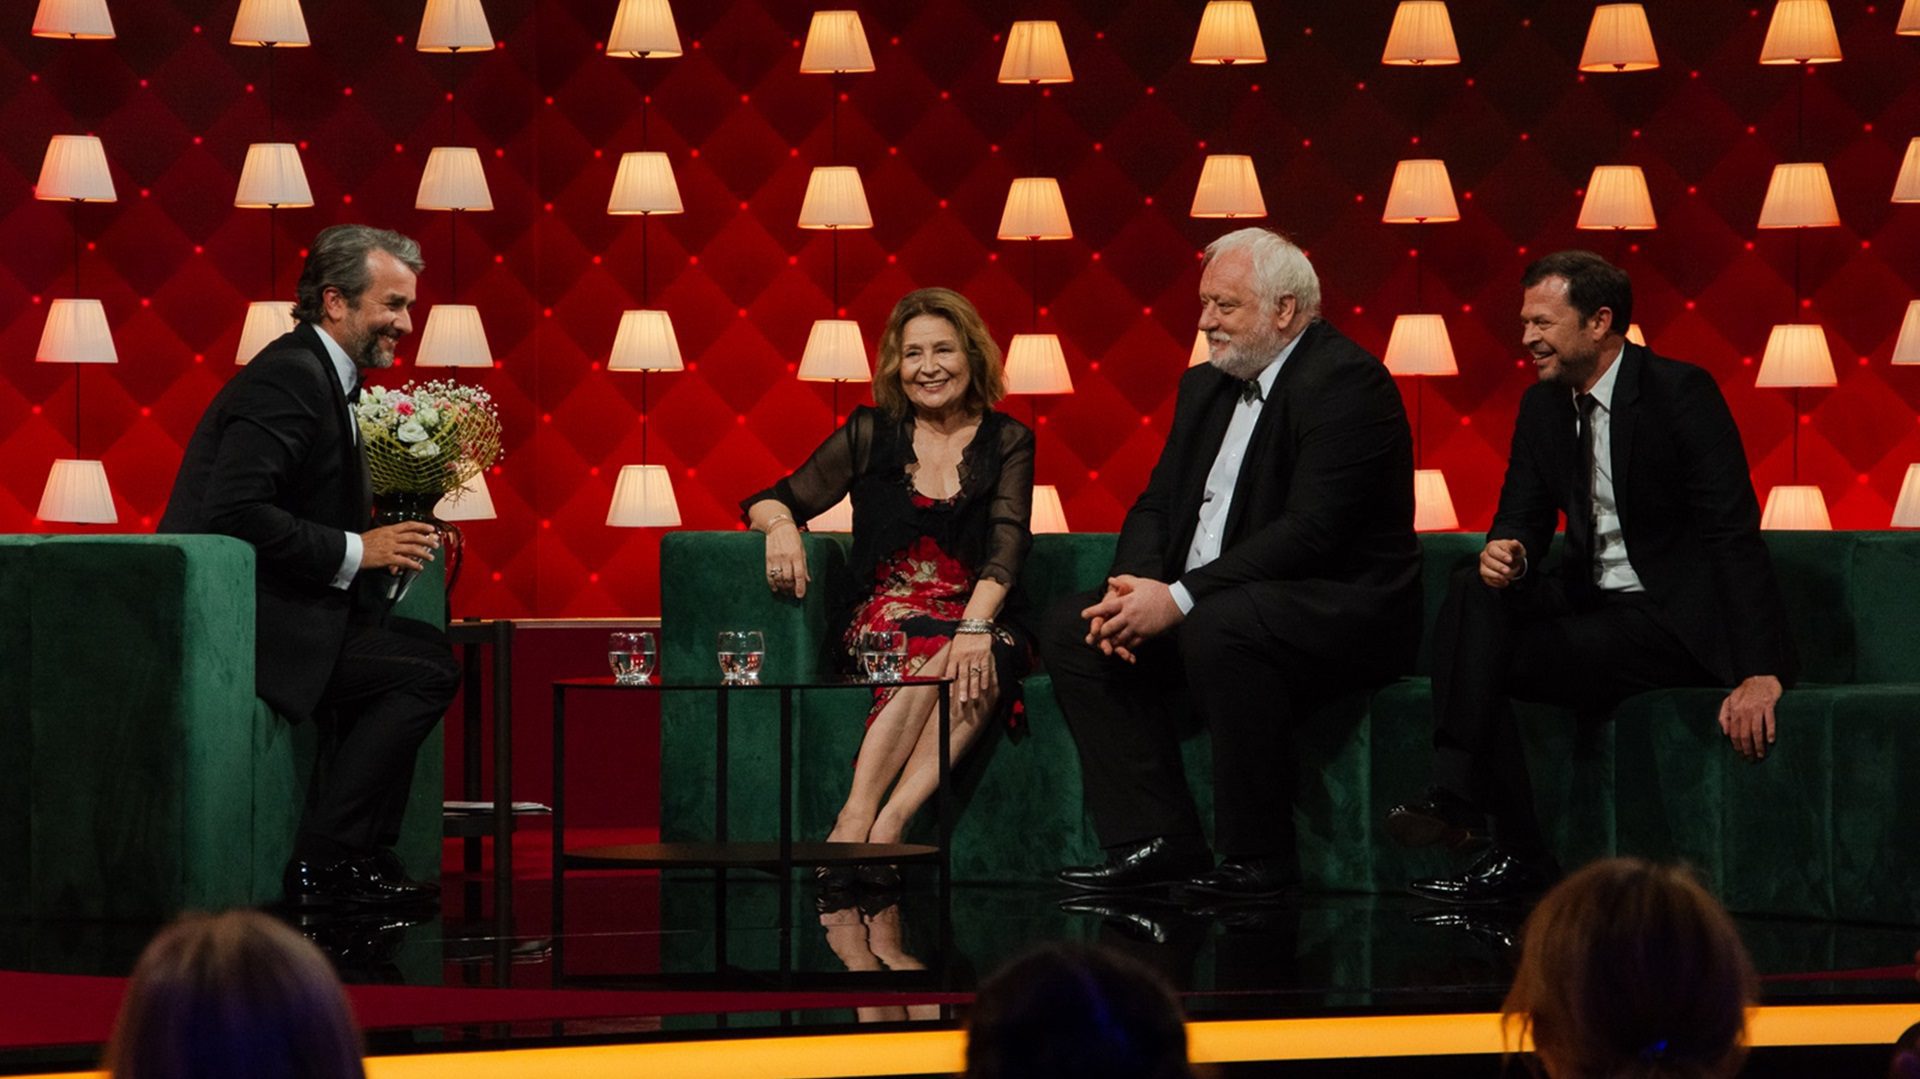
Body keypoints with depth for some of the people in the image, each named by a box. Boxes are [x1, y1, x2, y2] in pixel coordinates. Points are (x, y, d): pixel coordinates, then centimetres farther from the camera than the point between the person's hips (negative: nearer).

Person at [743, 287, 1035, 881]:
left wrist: (976, 624, -24)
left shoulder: (1007, 442, 9)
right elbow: (768, 502, 15)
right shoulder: (870, 434, 10)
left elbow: (1007, 542, -6)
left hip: (977, 620, 0)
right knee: (933, 661, -37)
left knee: (980, 664, -37)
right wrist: (782, 526, -11)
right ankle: (858, 824, -46)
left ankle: (888, 822, -46)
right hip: (885, 616, 0)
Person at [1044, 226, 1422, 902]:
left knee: (1219, 627, -37)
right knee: (1070, 630, -2)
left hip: (1339, 611, -9)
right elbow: (1156, 507, 14)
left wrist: (1180, 599, -26)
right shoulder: (1205, 388, 15)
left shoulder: (1345, 380, -15)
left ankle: (1257, 858, -24)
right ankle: (1156, 841, -8)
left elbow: (1312, 530, -24)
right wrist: (1136, 588, -9)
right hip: (1202, 611, 9)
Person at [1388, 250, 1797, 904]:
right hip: (1590, 600, 7)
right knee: (1476, 594, -22)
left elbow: (1734, 533, -19)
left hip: (1675, 620, -7)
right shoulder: (1543, 406, 10)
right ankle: (1455, 797, -32)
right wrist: (1507, 550, -16)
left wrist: (1762, 672, -27)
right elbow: (1524, 514, 13)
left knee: (1490, 659, -25)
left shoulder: (1681, 392, -13)